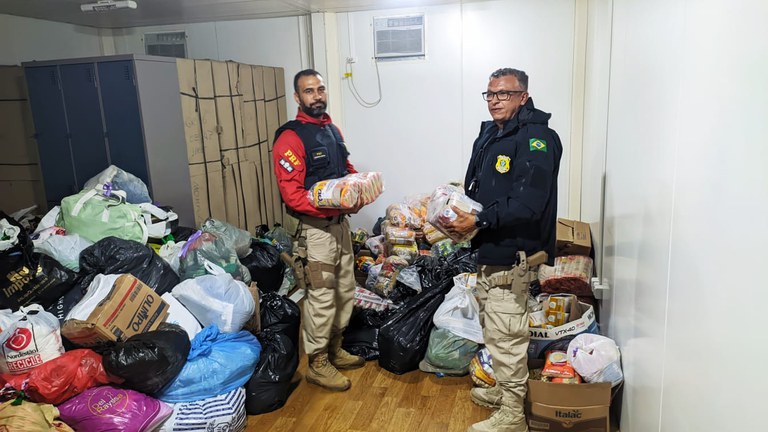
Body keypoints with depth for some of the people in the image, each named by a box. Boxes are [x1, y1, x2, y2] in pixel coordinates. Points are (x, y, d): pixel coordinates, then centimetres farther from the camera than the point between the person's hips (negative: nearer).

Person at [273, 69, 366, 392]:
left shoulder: (333, 130, 11)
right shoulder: (290, 138, -15)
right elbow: (291, 194, -20)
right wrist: (333, 206, -25)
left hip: (341, 222, 9)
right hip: (317, 227, -8)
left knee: (345, 289, 17)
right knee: (322, 296, -1)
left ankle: (334, 349, 34)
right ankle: (317, 363, 17)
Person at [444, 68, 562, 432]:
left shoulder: (536, 138, -17)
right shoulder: (489, 134, 12)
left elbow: (527, 204, -25)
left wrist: (478, 222, -23)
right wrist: (460, 213, 3)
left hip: (513, 253, -10)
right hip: (489, 250, 10)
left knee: (505, 333, -1)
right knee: (493, 327, 21)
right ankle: (504, 389, 40)